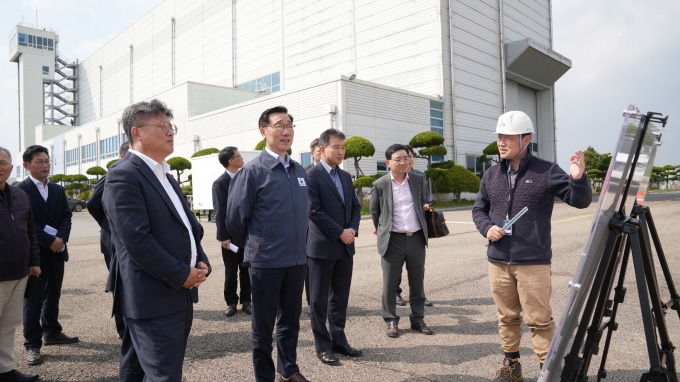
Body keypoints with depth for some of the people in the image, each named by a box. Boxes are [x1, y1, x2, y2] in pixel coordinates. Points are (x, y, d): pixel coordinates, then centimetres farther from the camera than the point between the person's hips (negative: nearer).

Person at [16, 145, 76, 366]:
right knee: (33, 299, 1)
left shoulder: (58, 190, 12)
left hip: (57, 250, 6)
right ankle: (32, 344, 9)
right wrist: (49, 241, -18)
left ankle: (51, 332, 29)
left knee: (53, 295, 15)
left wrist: (61, 237, -11)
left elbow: (66, 216, 6)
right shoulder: (20, 190, -7)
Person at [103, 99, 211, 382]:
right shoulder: (123, 176, -13)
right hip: (153, 298, -9)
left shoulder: (165, 176, 17)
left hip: (180, 295, 9)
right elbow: (137, 241, -21)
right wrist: (182, 275, -15)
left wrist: (201, 263, 2)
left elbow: (187, 224, 19)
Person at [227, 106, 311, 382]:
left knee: (291, 320, 19)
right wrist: (251, 246, 5)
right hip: (266, 261, -5)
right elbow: (235, 217, -7)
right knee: (263, 325, 10)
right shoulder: (252, 171, -11)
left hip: (297, 259, 6)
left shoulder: (300, 171, 7)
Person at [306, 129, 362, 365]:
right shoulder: (312, 175, -10)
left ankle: (338, 340, 26)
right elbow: (313, 211, -17)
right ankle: (323, 346, 17)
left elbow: (355, 206, 14)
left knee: (340, 297, 13)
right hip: (322, 247, -7)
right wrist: (340, 233, -15)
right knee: (320, 299, 5)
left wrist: (352, 229, -4)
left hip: (345, 247, 7)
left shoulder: (345, 176, 13)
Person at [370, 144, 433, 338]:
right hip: (393, 240, -2)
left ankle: (418, 319, 25)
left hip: (416, 238, 3)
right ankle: (391, 321, 20)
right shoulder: (380, 185, -4)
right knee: (390, 284, 5)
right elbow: (374, 211, 10)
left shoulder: (418, 180, 4)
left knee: (417, 282, 11)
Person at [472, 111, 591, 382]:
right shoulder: (491, 175, 7)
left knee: (539, 319, 2)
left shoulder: (546, 171, -6)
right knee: (507, 316, 16)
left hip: (534, 263, -4)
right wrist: (486, 228, -5)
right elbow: (479, 209, 16)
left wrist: (578, 178, -29)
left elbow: (580, 201, -9)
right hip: (498, 262, 4)